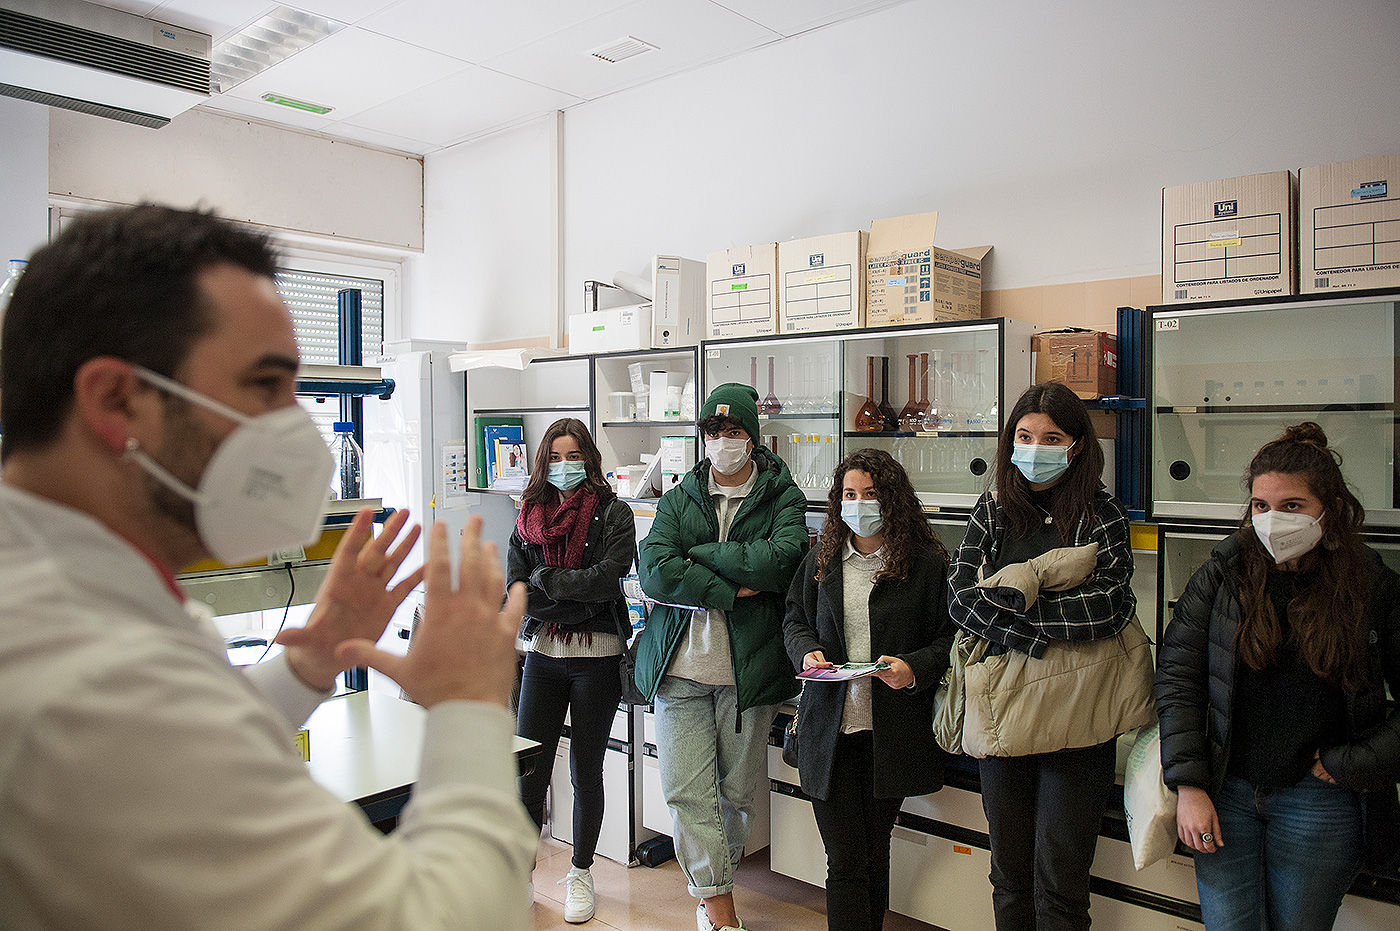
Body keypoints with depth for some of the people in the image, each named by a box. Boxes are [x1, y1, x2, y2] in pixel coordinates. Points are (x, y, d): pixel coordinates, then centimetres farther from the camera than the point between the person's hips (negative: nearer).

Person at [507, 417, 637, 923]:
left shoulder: (613, 514, -5)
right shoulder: (529, 516, 6)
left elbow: (604, 581, -18)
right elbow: (514, 590, -3)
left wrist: (544, 580, -10)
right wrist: (578, 598, -13)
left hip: (597, 657, -3)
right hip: (543, 653, 3)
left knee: (586, 772, 9)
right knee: (528, 769, 4)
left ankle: (580, 874, 29)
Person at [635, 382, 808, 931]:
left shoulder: (782, 498, 4)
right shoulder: (678, 500, 10)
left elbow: (779, 560, -16)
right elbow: (653, 571, -6)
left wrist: (697, 555, -10)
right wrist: (731, 588, -13)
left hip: (749, 669, -1)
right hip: (680, 665, 1)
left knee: (737, 792, 11)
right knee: (685, 791, -3)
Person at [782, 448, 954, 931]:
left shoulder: (928, 563, -4)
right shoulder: (821, 561, 7)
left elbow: (950, 638, -1)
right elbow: (794, 618, 16)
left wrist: (914, 668, -19)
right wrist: (807, 651, -5)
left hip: (893, 733, -1)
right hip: (831, 728, 1)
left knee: (874, 852, 15)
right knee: (845, 861, 2)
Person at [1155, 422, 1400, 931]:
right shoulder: (1222, 575, -4)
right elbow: (1176, 675, -5)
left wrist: (1351, 766, -6)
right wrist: (1189, 785, -9)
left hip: (1319, 803, 0)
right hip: (1225, 793, 1)